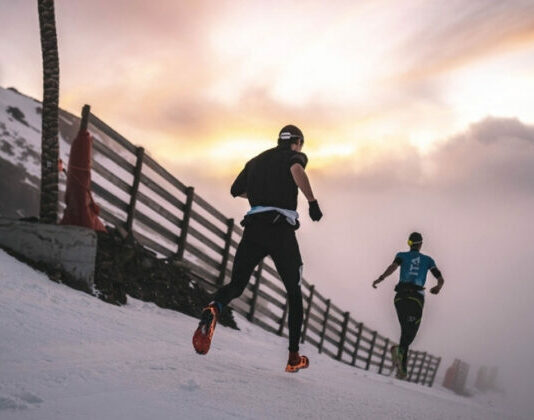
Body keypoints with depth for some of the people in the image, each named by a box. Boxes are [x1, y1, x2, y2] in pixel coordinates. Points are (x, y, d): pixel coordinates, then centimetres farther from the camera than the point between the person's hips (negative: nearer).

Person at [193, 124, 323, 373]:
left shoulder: (257, 160, 24)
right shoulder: (295, 155, 9)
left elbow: (236, 190, 29)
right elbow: (296, 169, -17)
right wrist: (312, 202, -17)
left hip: (254, 226, 3)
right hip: (281, 228, -3)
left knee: (236, 284, 1)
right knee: (294, 292, 12)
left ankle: (214, 309, -36)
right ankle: (294, 357, 10)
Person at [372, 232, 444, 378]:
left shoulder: (402, 255, 14)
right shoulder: (428, 260, 16)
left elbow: (393, 266, -9)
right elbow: (441, 279, 11)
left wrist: (380, 279, -6)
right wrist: (438, 287, 32)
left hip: (400, 296, 2)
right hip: (417, 298, -2)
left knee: (405, 331, 13)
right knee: (411, 333, -4)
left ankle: (402, 368, 2)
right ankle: (400, 350, -39)